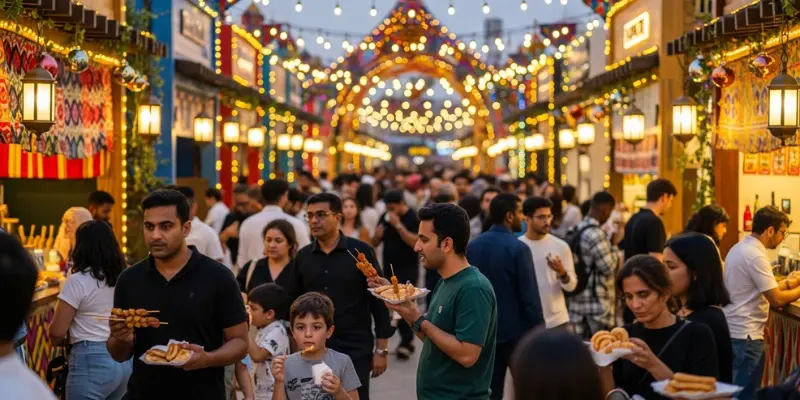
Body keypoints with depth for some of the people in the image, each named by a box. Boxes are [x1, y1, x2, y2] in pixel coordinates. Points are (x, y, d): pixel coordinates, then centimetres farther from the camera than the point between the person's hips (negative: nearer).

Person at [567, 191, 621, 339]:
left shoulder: (578, 229, 10)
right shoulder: (596, 234, -18)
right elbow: (609, 268, -15)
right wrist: (613, 245, -4)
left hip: (579, 299, 9)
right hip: (596, 303, -9)